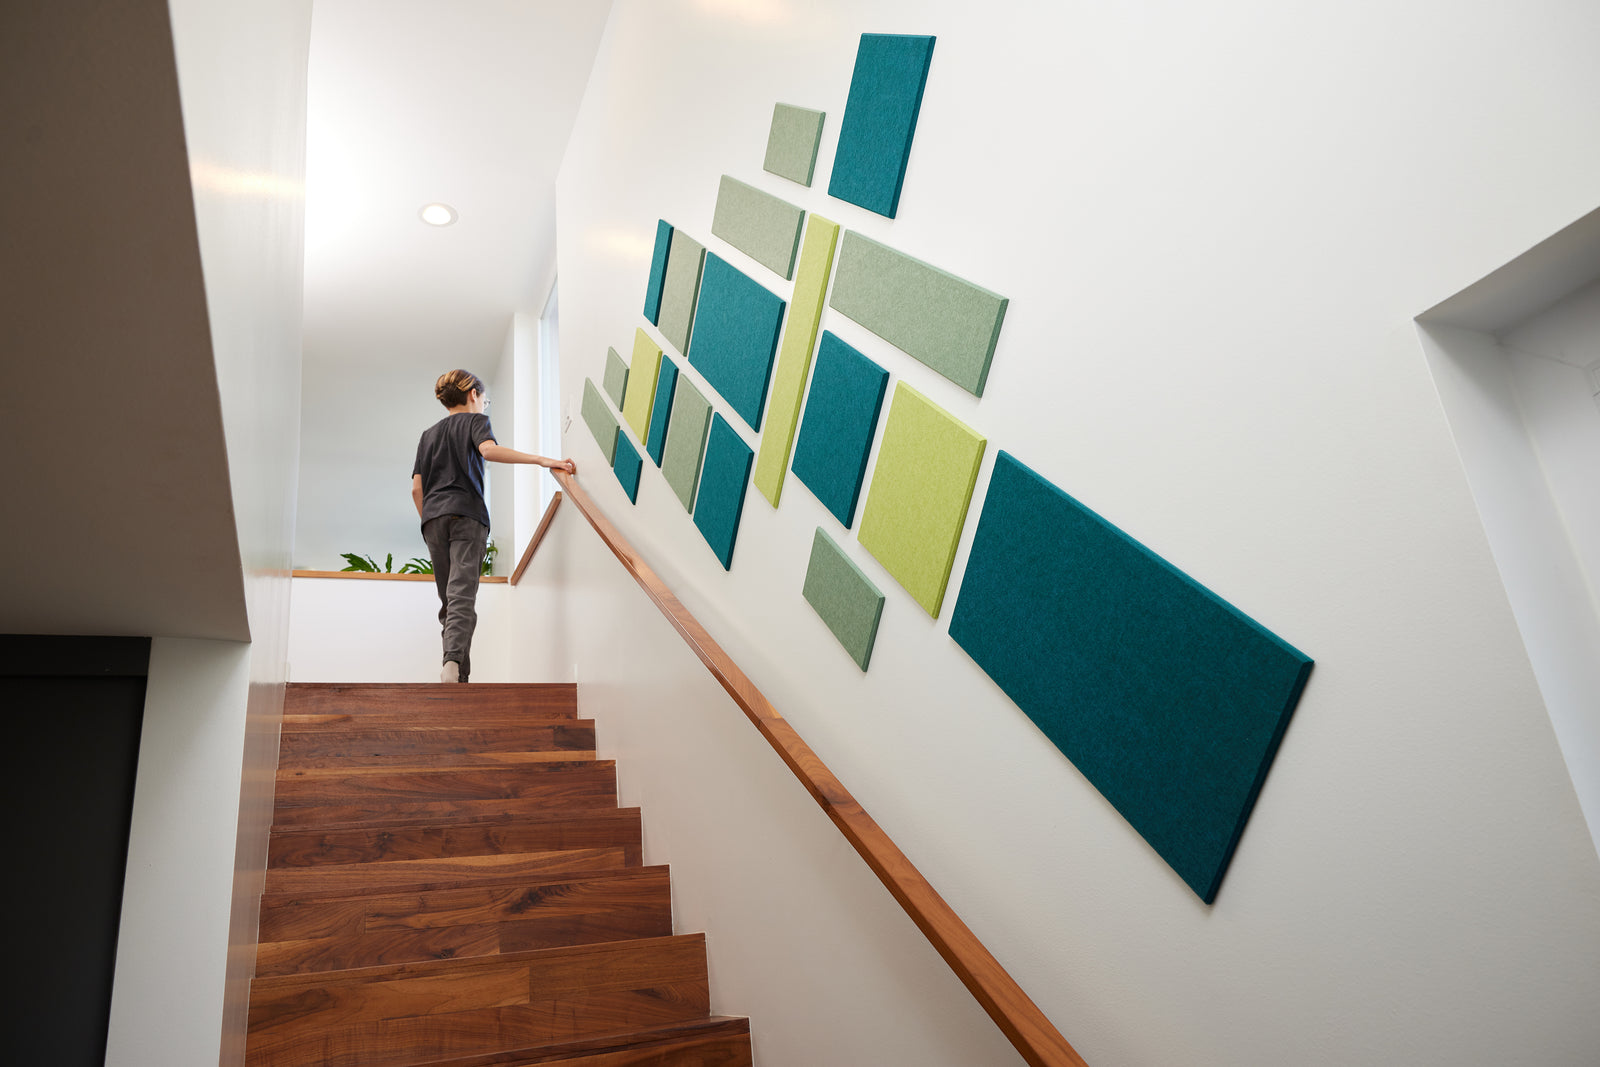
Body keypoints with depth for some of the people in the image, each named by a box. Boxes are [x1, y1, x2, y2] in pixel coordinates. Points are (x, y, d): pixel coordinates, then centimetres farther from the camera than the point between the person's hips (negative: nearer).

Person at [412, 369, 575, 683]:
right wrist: (541, 460, -19)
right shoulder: (475, 420, 11)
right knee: (462, 594, -17)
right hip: (467, 515, -5)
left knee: (448, 598, 7)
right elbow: (489, 450, -13)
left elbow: (417, 488, 20)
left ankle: (460, 677, 0)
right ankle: (453, 660, -37)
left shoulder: (428, 434, 28)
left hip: (433, 517, 5)